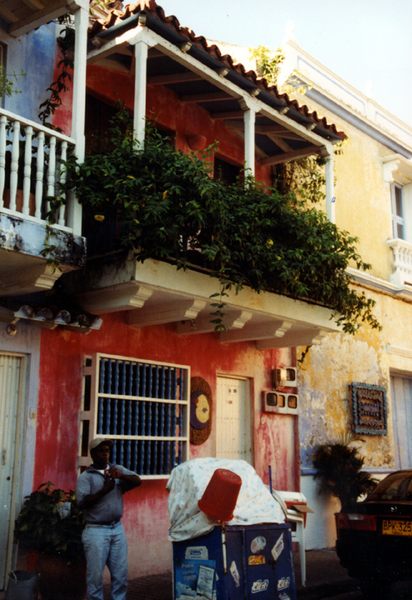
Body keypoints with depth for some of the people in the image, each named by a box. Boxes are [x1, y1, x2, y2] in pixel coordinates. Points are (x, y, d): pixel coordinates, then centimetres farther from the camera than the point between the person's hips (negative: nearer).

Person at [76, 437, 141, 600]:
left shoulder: (117, 469, 10)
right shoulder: (85, 477, -2)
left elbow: (137, 481, -1)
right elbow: (82, 503, -12)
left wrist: (120, 476, -19)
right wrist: (104, 490, -19)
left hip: (117, 529, 4)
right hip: (96, 531, -4)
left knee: (121, 574, 9)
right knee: (95, 575, 2)